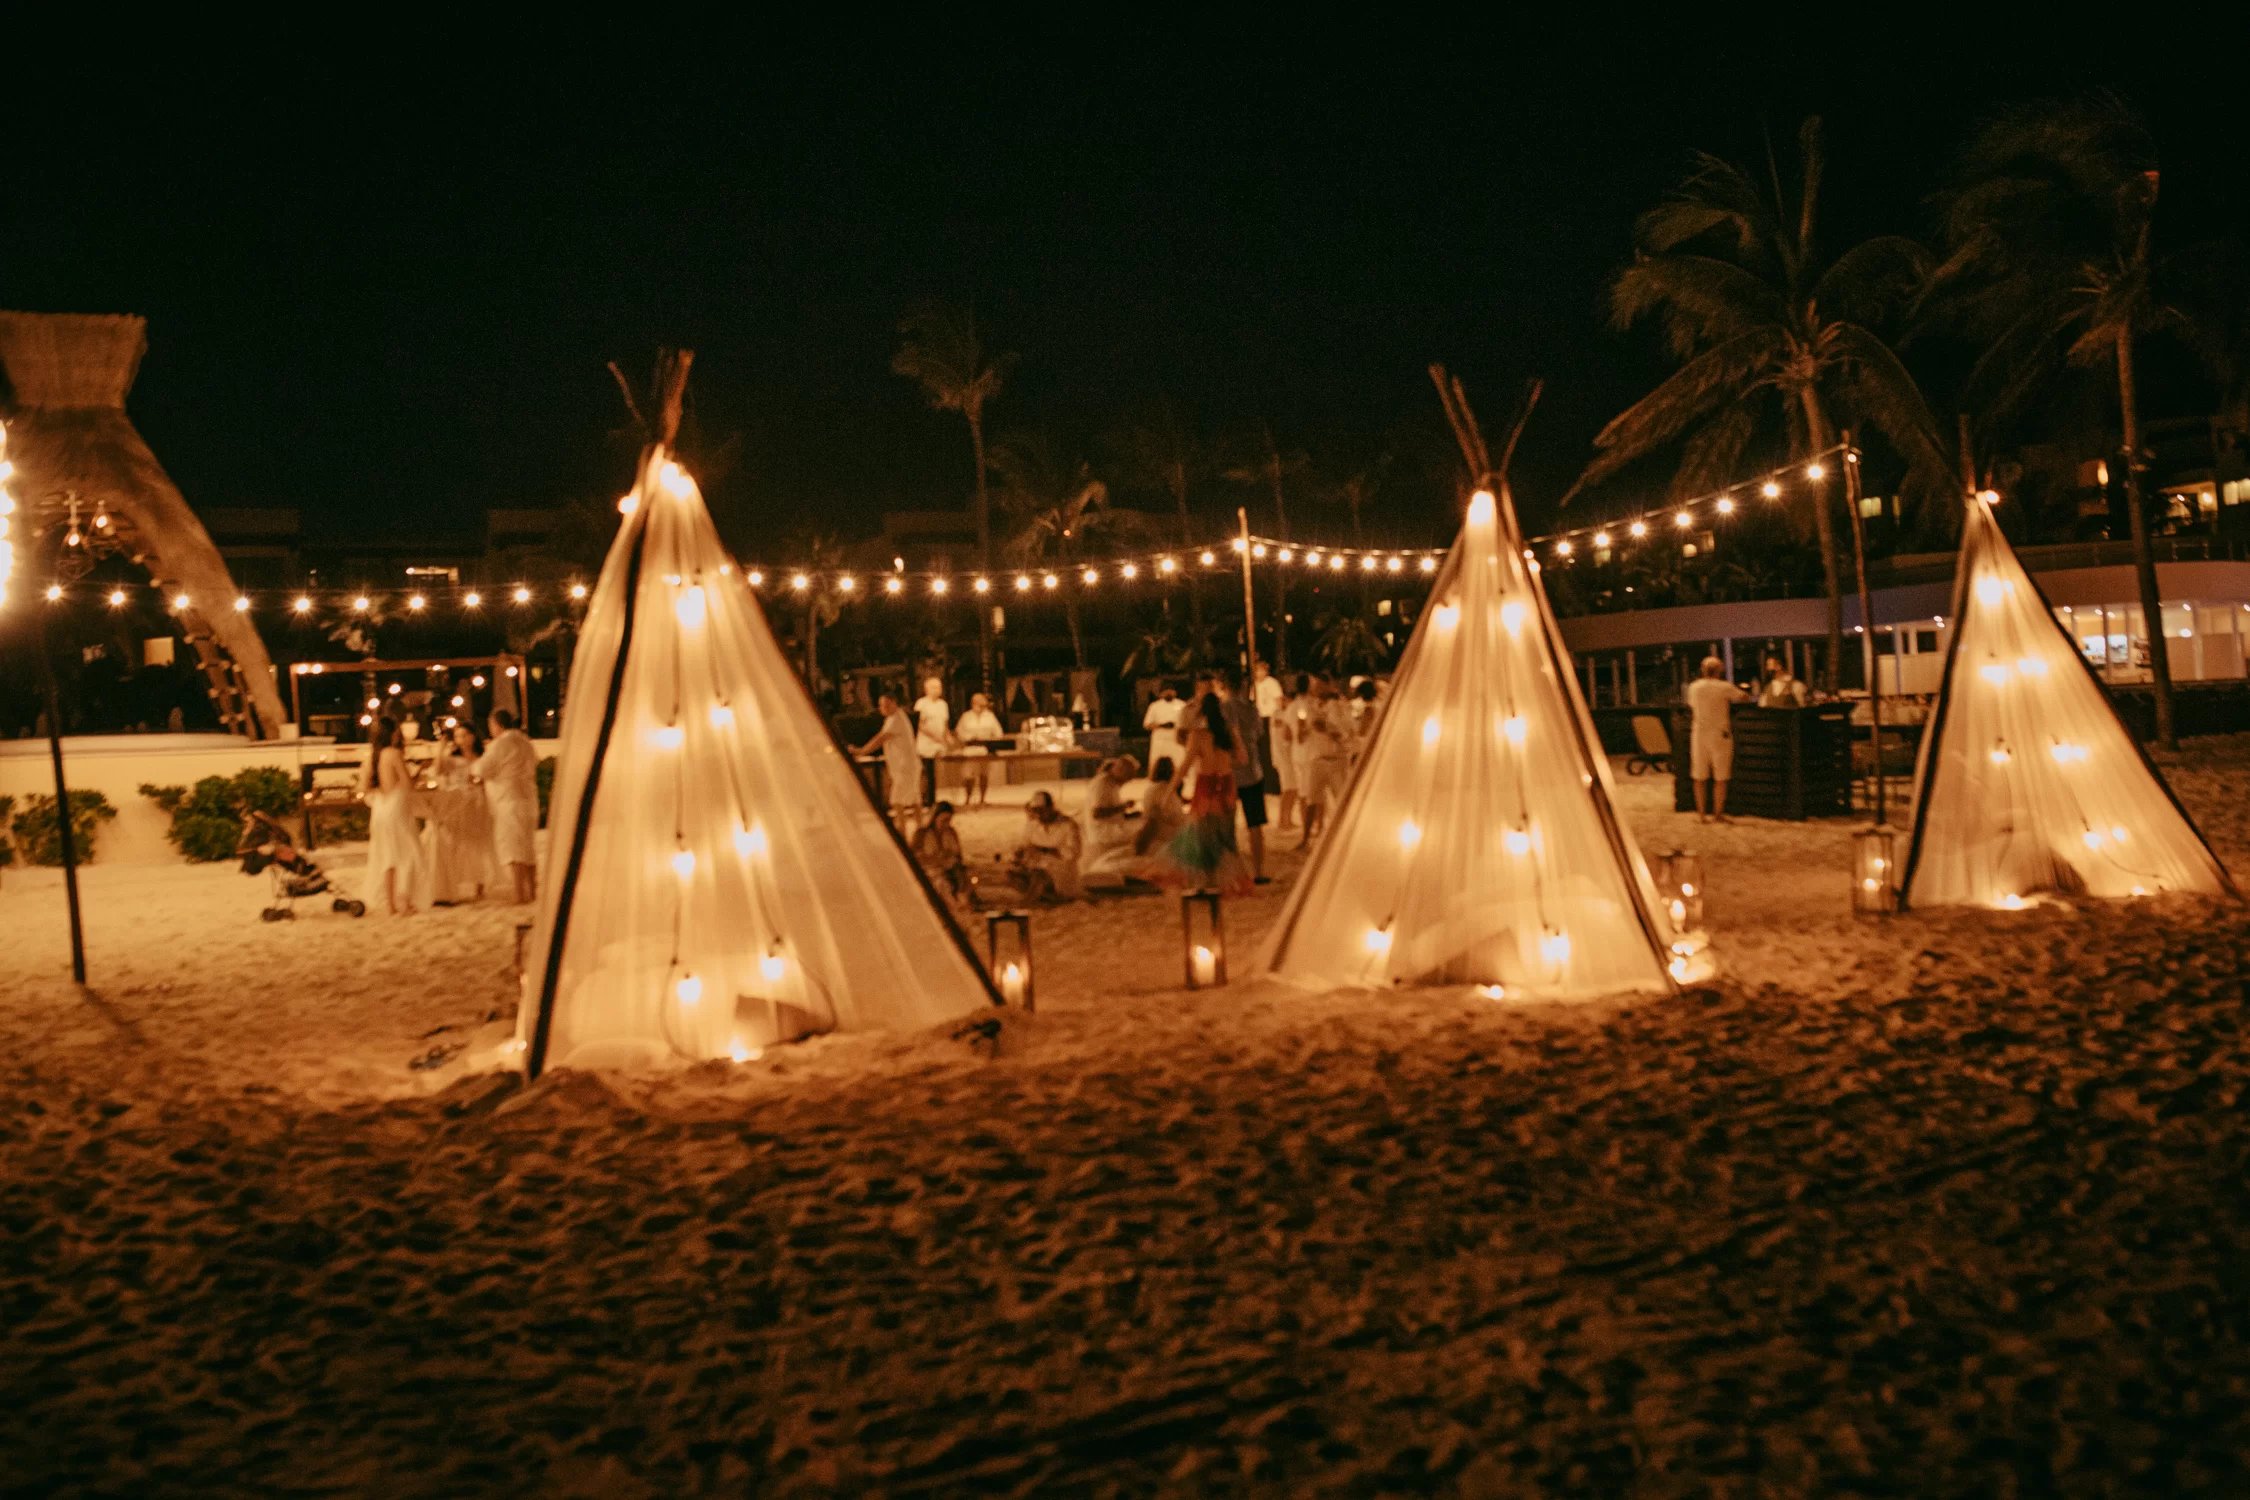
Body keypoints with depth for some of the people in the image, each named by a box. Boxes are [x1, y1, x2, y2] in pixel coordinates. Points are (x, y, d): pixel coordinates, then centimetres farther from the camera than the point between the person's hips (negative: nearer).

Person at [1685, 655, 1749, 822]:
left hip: (1699, 734, 3)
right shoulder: (1724, 687, -8)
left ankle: (1702, 812, 9)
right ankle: (1718, 812, 3)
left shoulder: (1694, 687, 0)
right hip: (1720, 734, -3)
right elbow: (1744, 697, 6)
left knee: (1700, 778, 7)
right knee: (1721, 778, 4)